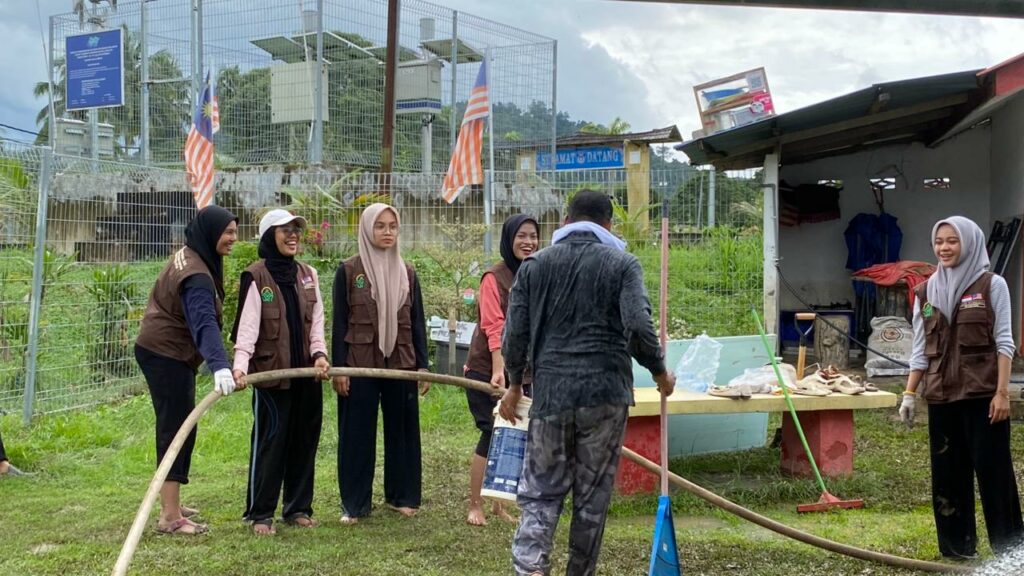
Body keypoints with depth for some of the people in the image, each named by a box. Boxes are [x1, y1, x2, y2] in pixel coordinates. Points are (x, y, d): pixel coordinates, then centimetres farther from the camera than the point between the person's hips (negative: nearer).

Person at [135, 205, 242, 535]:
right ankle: (170, 517, -10)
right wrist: (220, 366, -49)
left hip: (167, 353, 11)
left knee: (177, 428, 17)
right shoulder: (196, 274, -23)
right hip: (167, 355, -11)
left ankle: (170, 504, 27)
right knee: (177, 429, -10)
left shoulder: (190, 258, 10)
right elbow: (204, 323, -37)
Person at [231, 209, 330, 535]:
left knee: (304, 440, 9)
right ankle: (260, 513, 6)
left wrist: (320, 354, -8)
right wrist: (240, 365, -29)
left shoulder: (307, 275, 12)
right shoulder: (256, 277, -6)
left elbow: (316, 321, 9)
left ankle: (298, 508, 21)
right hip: (271, 372, -5)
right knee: (270, 440, -3)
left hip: (307, 372, 6)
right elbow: (247, 325, -15)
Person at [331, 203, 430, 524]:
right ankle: (354, 504, 10)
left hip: (401, 363, 3)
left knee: (402, 430, 8)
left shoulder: (407, 273, 8)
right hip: (360, 364, -3)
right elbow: (339, 322, -2)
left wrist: (423, 365, 5)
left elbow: (417, 322, 10)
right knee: (357, 434, 2)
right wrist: (338, 367, -7)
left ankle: (400, 496, 21)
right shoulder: (349, 271, -1)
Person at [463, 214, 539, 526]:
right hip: (488, 369, -6)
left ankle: (499, 504, 21)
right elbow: (494, 327, -20)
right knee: (492, 435, -5)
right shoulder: (494, 277, -12)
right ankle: (475, 506, 8)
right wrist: (498, 369, -29)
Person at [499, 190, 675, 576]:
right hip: (606, 392, -1)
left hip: (550, 392, 2)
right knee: (593, 495, 9)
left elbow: (514, 334, 6)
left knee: (541, 491, 6)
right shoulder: (622, 263, 0)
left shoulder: (534, 265, 8)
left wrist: (515, 385, 21)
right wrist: (660, 373, 4)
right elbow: (638, 328, -12)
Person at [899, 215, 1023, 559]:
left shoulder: (992, 286, -1)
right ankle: (957, 547, 17)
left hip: (983, 393, -4)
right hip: (941, 395, 4)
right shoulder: (926, 293, 9)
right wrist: (910, 394, 7)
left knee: (992, 469, -2)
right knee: (948, 471, 7)